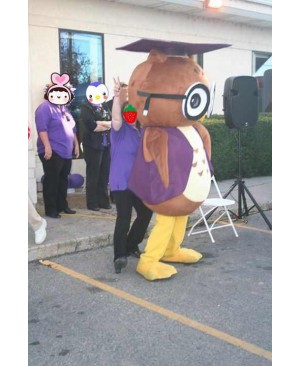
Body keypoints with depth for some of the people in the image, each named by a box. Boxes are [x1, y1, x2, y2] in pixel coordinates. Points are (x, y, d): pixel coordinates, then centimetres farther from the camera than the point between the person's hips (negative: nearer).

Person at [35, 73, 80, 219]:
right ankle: (50, 209, 3)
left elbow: (72, 129, 25)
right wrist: (47, 146, -23)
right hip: (52, 152, -8)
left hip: (66, 152, 8)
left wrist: (76, 144, 20)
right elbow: (42, 128, -17)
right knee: (51, 181, -4)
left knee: (63, 180, 13)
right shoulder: (45, 107, -8)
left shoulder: (64, 109, 19)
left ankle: (62, 205, 22)